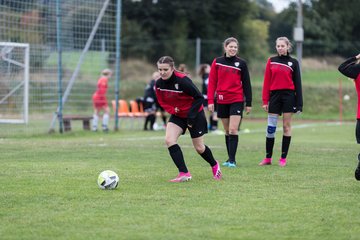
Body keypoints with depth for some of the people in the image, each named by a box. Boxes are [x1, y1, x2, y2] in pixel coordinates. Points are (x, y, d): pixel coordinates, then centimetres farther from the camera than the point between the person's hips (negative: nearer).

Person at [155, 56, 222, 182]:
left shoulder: (182, 80, -28)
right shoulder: (159, 84, -11)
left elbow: (199, 98, -22)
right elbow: (162, 102, 5)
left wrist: (191, 116, -23)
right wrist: (172, 109, -15)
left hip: (195, 114, -5)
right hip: (177, 115, 5)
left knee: (199, 147, 6)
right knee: (169, 140, -18)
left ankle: (214, 165, 38)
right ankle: (184, 173, -14)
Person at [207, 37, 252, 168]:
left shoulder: (241, 63, 1)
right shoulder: (217, 62, 4)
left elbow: (246, 83, 5)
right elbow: (212, 82, 4)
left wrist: (248, 103, 3)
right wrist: (210, 101, -3)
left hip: (237, 100, -2)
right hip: (222, 100, 2)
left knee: (233, 130, -11)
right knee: (227, 131, 9)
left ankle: (232, 160, -11)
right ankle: (230, 158, 17)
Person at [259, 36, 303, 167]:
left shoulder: (293, 62, 4)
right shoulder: (271, 61, 7)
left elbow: (297, 83, 3)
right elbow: (266, 81, 6)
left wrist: (299, 103, -3)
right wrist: (265, 100, -1)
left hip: (288, 96, -1)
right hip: (274, 95, 1)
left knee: (286, 126, 2)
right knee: (270, 127, 0)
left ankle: (283, 158, 7)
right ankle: (268, 157, 7)